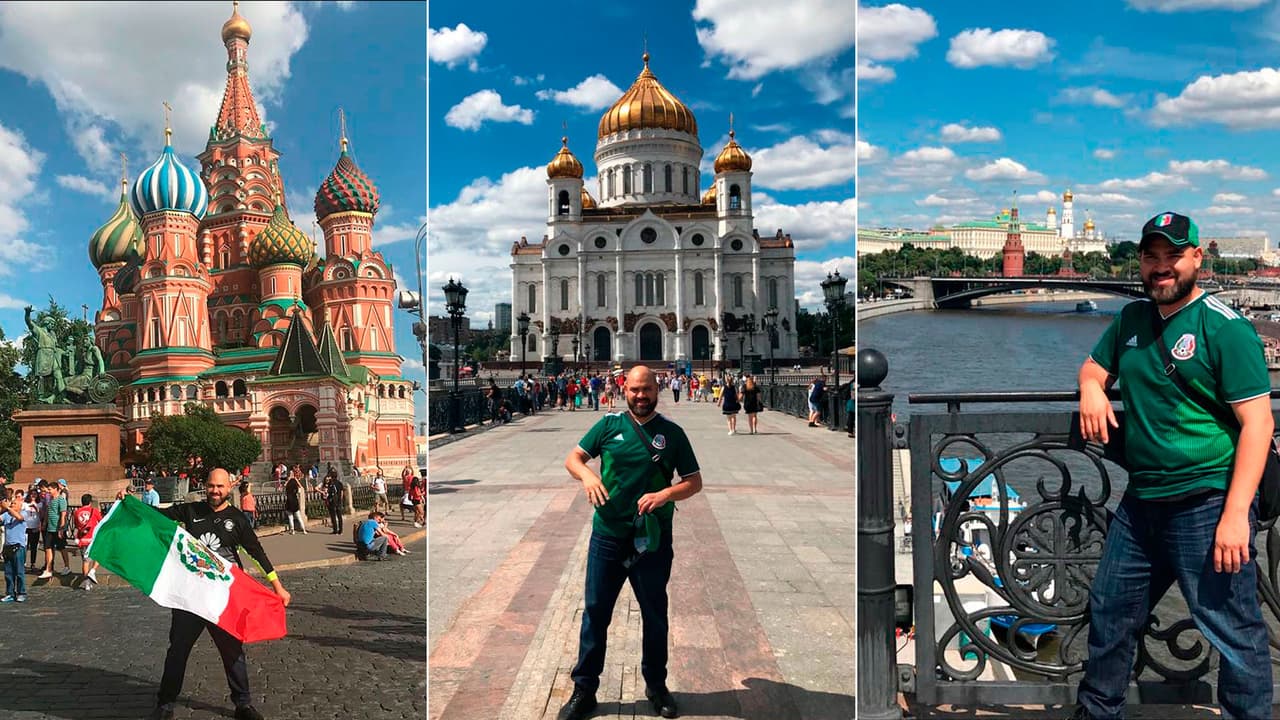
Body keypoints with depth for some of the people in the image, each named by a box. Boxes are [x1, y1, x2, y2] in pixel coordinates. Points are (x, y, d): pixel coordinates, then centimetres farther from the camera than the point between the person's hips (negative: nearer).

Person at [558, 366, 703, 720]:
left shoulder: (672, 433, 0)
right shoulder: (610, 424, 0)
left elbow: (694, 481, 2)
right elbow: (572, 458, 4)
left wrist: (666, 494, -18)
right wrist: (587, 474, -19)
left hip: (653, 540, 0)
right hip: (608, 535, 0)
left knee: (655, 614, 13)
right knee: (595, 612, 7)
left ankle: (656, 685, 32)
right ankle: (584, 689, 20)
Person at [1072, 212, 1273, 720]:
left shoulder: (1225, 327, -11)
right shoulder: (1132, 318, 10)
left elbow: (1257, 422, -15)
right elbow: (1094, 367, 23)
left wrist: (1235, 515, -21)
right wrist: (1092, 389, -3)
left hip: (1208, 504, -7)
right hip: (1141, 502, 7)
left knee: (1234, 634, 0)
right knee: (1108, 615, 17)